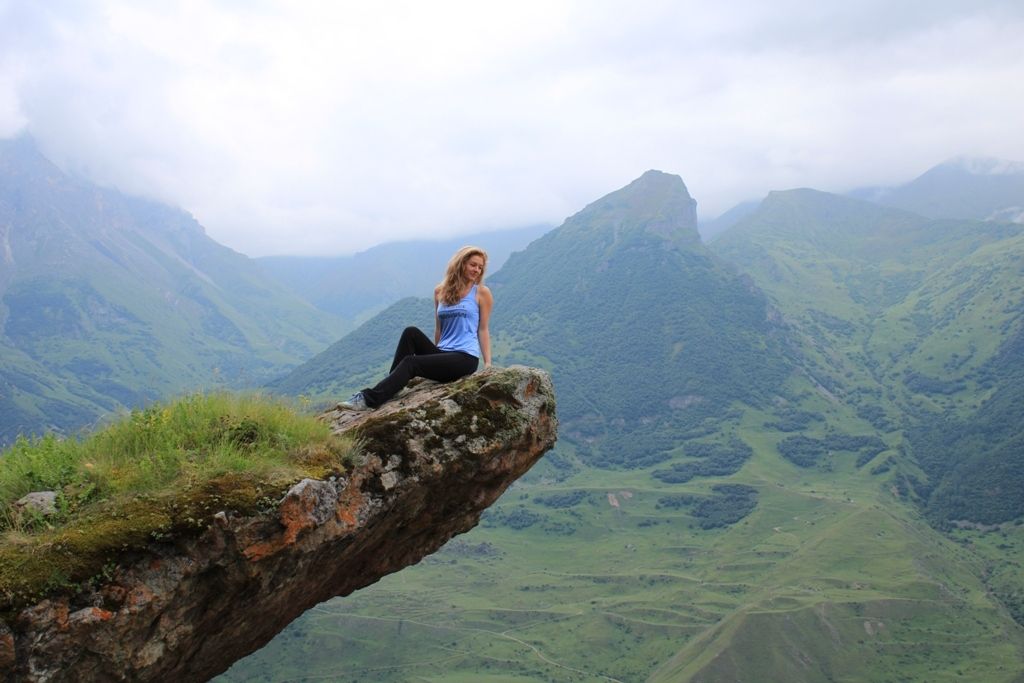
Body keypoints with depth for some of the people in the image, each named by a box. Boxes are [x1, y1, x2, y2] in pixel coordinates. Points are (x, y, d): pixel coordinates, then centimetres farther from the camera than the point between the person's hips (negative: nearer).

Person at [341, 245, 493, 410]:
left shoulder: (482, 293, 1)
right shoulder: (441, 291, 12)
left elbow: (483, 330, 0)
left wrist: (488, 364, -7)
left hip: (466, 358, -5)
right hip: (443, 354, 5)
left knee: (411, 362, -23)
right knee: (411, 333, -19)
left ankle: (369, 399, -31)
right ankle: (388, 387, -20)